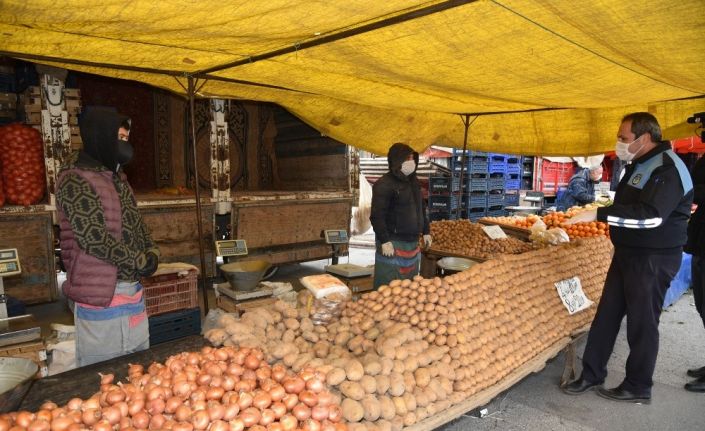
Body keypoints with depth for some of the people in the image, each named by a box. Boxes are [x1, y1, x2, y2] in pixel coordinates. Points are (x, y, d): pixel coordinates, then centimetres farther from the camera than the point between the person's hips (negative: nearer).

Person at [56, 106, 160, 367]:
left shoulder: (116, 176, 12)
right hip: (101, 292, -8)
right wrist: (139, 260, -13)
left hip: (131, 285, 8)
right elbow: (93, 238, -20)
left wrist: (151, 252, 1)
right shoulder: (74, 180, -14)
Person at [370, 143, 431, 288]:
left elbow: (421, 209, 23)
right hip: (393, 244, -8)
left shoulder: (413, 181, 13)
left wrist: (426, 231, 20)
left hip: (412, 243, 8)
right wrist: (385, 241, -22)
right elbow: (377, 216, -19)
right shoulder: (384, 184, -14)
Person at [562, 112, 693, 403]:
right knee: (606, 315, 12)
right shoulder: (639, 165, 13)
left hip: (653, 259, -9)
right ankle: (592, 375, 22)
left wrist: (599, 214, -32)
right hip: (628, 253, 9)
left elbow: (652, 215, -31)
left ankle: (638, 388, 20)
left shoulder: (668, 168, -18)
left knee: (642, 323, 3)